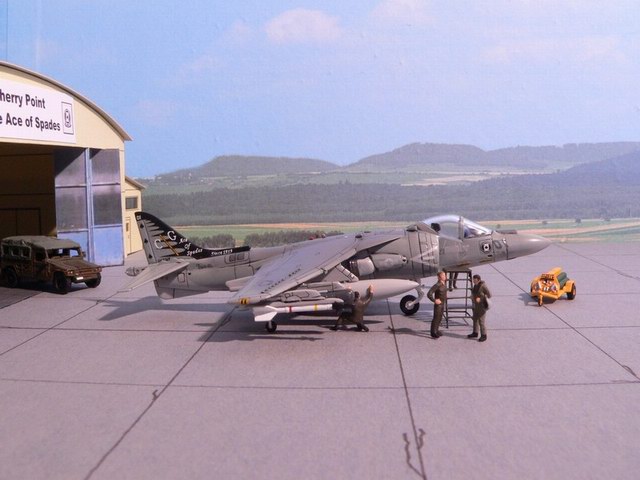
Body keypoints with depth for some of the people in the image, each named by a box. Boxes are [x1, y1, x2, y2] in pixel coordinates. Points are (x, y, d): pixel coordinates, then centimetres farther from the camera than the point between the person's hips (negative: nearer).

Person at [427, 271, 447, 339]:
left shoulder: (444, 284, 4)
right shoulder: (437, 285, -23)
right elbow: (429, 294, -28)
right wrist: (434, 301, -22)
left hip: (442, 304, 8)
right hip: (438, 304, -8)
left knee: (439, 318, 18)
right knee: (436, 318, -1)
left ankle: (436, 330, 31)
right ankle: (433, 333, 7)